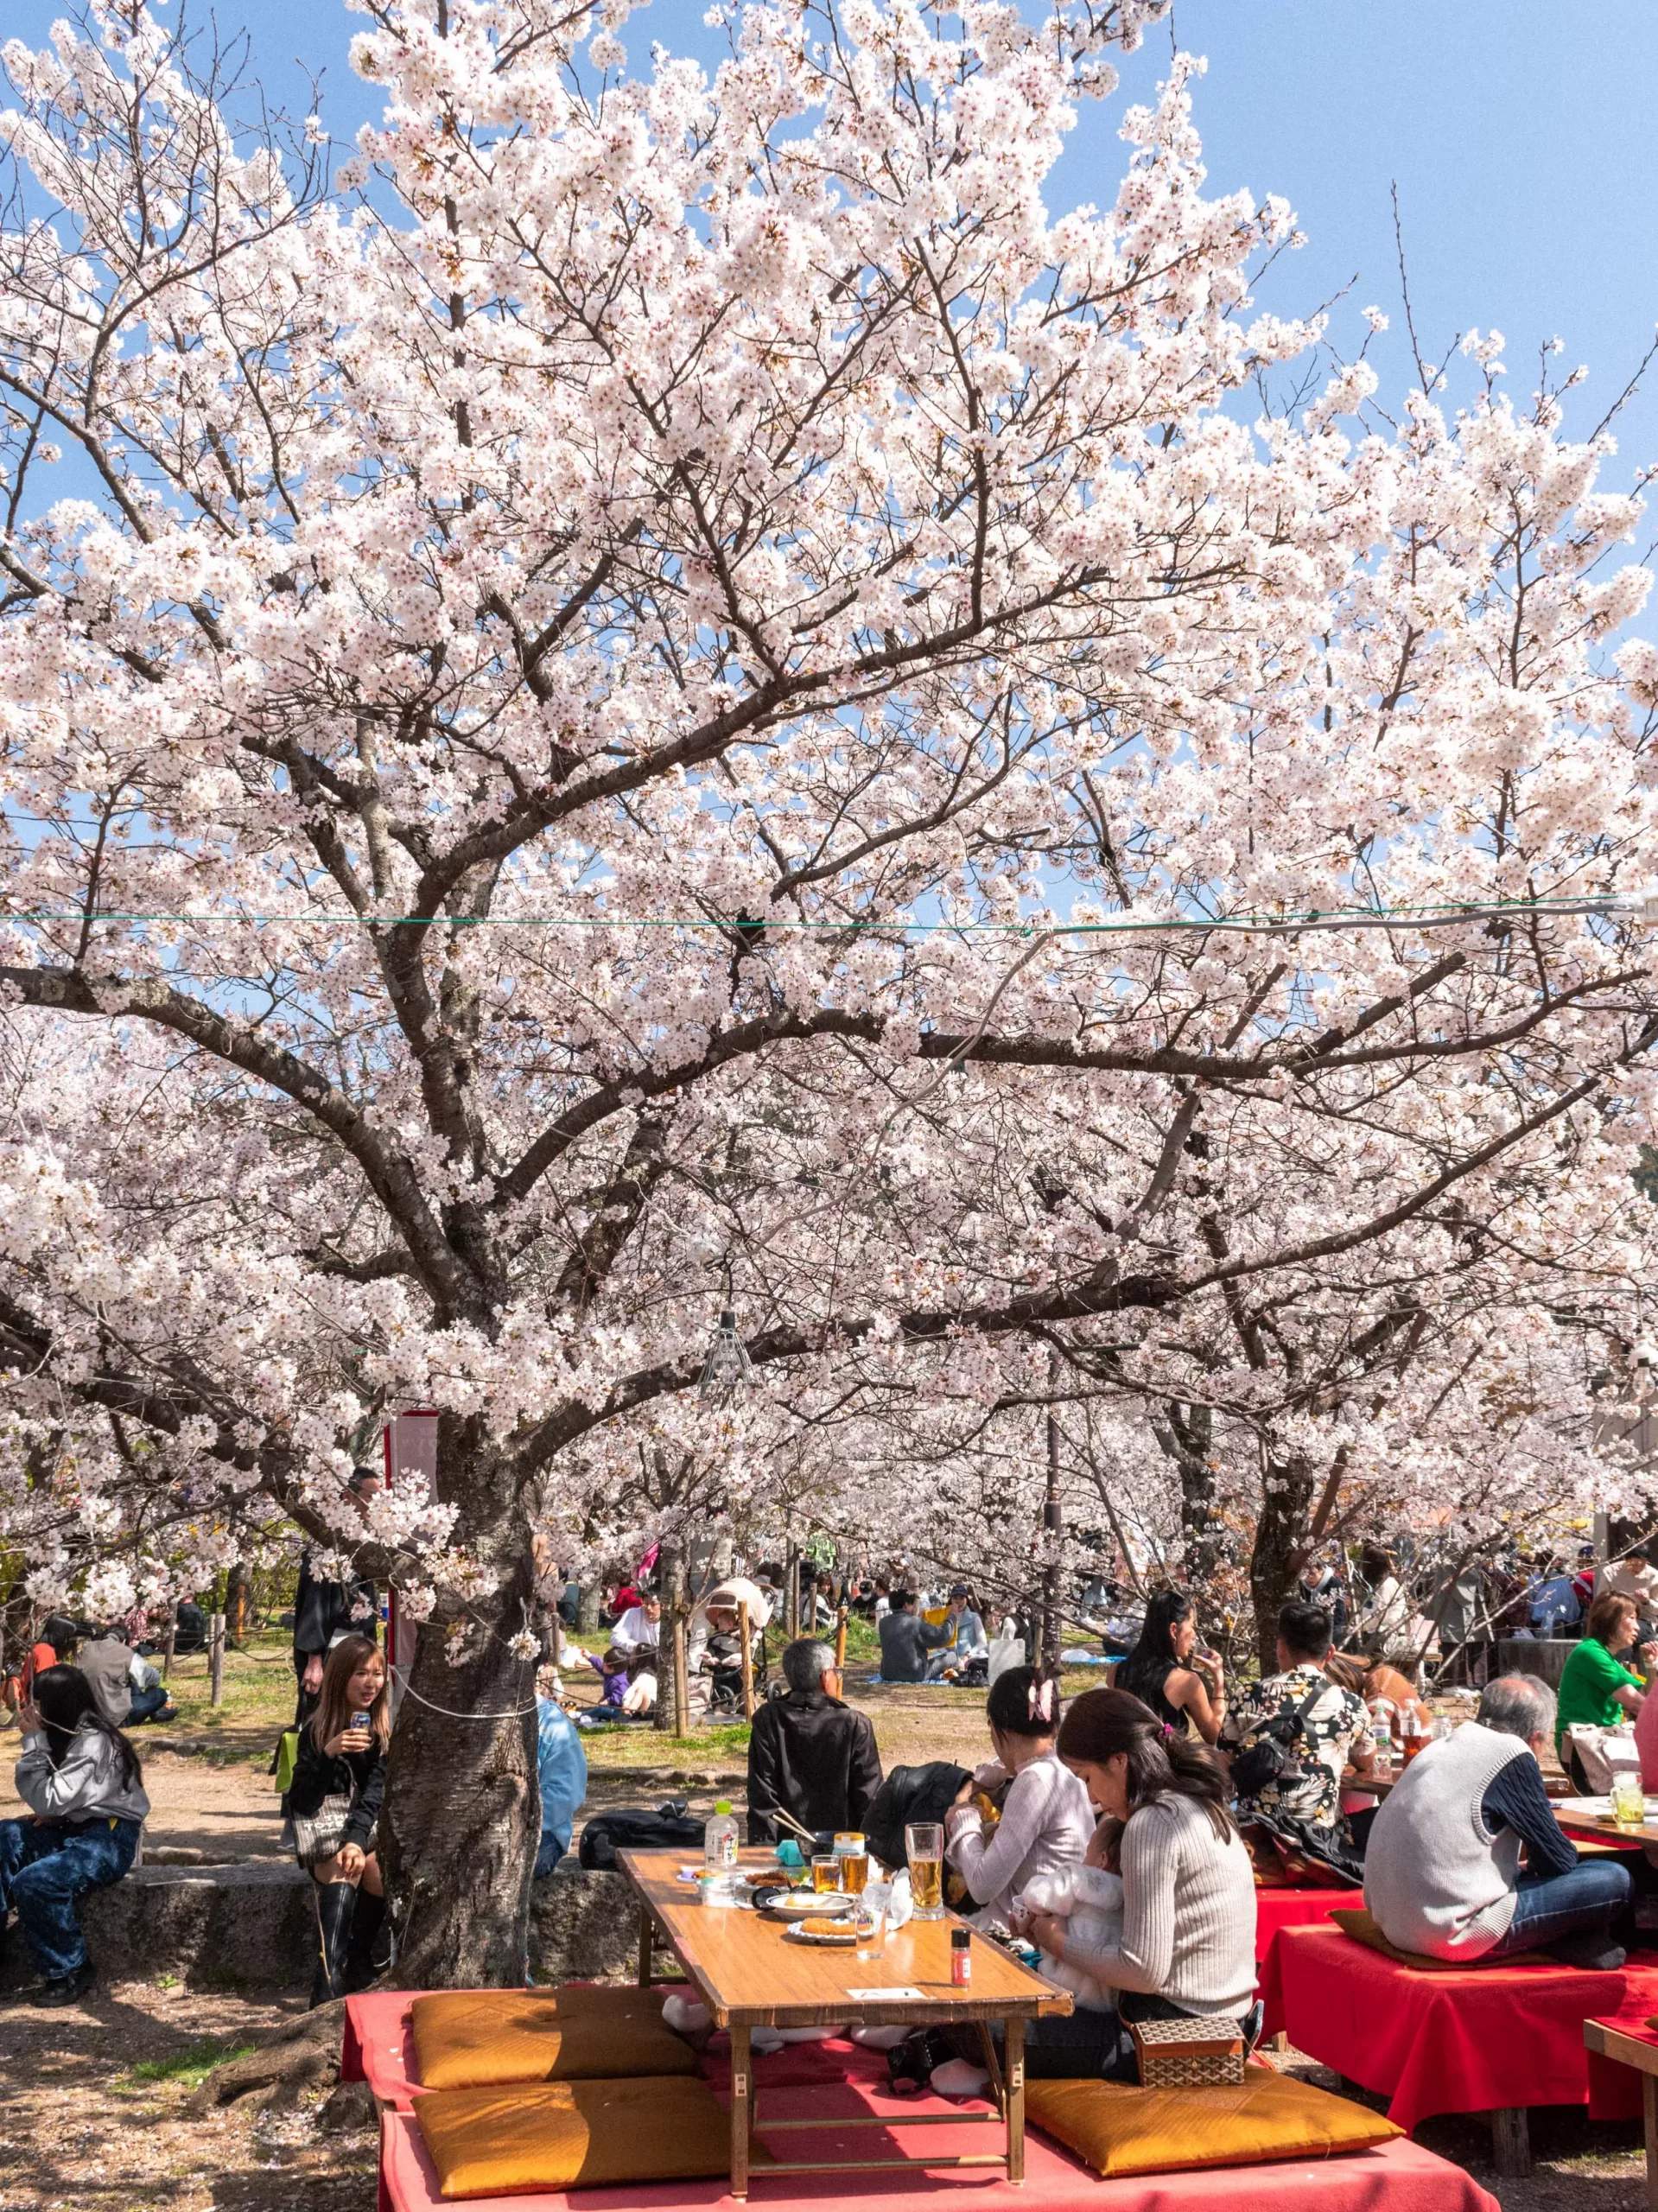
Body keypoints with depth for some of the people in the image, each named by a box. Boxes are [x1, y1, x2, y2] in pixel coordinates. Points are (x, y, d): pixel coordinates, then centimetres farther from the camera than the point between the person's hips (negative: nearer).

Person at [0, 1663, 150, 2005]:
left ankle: (70, 1973, -11)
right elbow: (34, 1794, 15)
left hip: (110, 1839, -9)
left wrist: (34, 1741, -18)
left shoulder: (94, 1742, -19)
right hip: (72, 1830, 9)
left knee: (33, 1883, -28)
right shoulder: (65, 1736, 9)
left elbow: (49, 1800, -24)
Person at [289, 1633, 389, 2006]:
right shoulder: (316, 1729, -5)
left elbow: (376, 1792, -16)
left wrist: (357, 1839, -32)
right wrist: (328, 1754, -27)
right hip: (323, 1825, -1)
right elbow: (302, 1802, -12)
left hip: (371, 1822, 1)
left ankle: (358, 1960, -9)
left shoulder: (388, 1727, -6)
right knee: (341, 1869, -33)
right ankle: (329, 1979, -42)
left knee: (373, 1866, -31)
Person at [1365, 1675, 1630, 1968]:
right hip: (1457, 1935, -9)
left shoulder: (1439, 1748, 15)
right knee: (1614, 1880, -1)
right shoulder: (1511, 1754, -9)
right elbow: (1559, 1861, -3)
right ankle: (1574, 1946, 20)